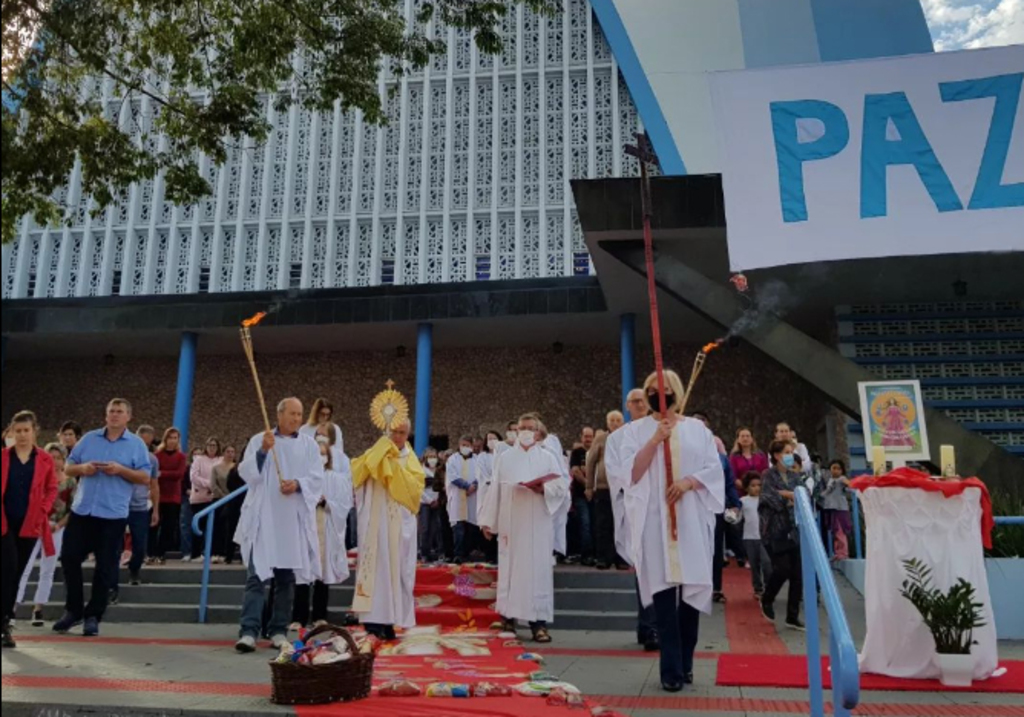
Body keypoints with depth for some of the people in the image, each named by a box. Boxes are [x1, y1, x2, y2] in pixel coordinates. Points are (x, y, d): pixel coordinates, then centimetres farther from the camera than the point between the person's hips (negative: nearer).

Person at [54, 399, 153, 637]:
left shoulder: (136, 444, 1)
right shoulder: (89, 439, 10)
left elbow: (146, 477, -6)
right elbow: (68, 468, 11)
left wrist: (120, 470, -19)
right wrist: (82, 468, -11)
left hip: (113, 515, -3)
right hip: (82, 510, 3)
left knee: (105, 567, 1)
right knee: (69, 558, 5)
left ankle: (93, 616, 12)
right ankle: (73, 610, 21)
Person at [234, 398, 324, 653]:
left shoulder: (309, 445, 11)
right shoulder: (258, 440, 8)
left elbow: (317, 478, 3)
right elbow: (246, 473, -2)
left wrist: (298, 484, -16)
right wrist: (262, 451, -16)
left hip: (294, 520, 2)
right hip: (262, 518, -2)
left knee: (286, 578, 6)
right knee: (257, 574, -8)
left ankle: (279, 630, 13)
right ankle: (249, 631, -10)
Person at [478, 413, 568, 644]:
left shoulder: (548, 458, 7)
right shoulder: (505, 458, 9)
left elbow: (562, 488, 1)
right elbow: (495, 490, 7)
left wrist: (543, 488, -18)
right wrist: (488, 521, 4)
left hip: (537, 524, -1)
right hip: (510, 523, 1)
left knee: (538, 568, -4)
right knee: (510, 567, 2)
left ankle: (538, 621, -3)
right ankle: (508, 617, 10)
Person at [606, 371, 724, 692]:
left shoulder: (697, 429, 11)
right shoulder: (636, 430, 7)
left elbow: (715, 469, 6)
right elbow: (631, 472, -4)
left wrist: (690, 481, -12)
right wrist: (656, 439, -13)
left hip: (692, 518, 2)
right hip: (654, 519, -2)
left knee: (693, 586, 2)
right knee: (663, 589, -6)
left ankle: (685, 662, 17)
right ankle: (671, 669, -2)